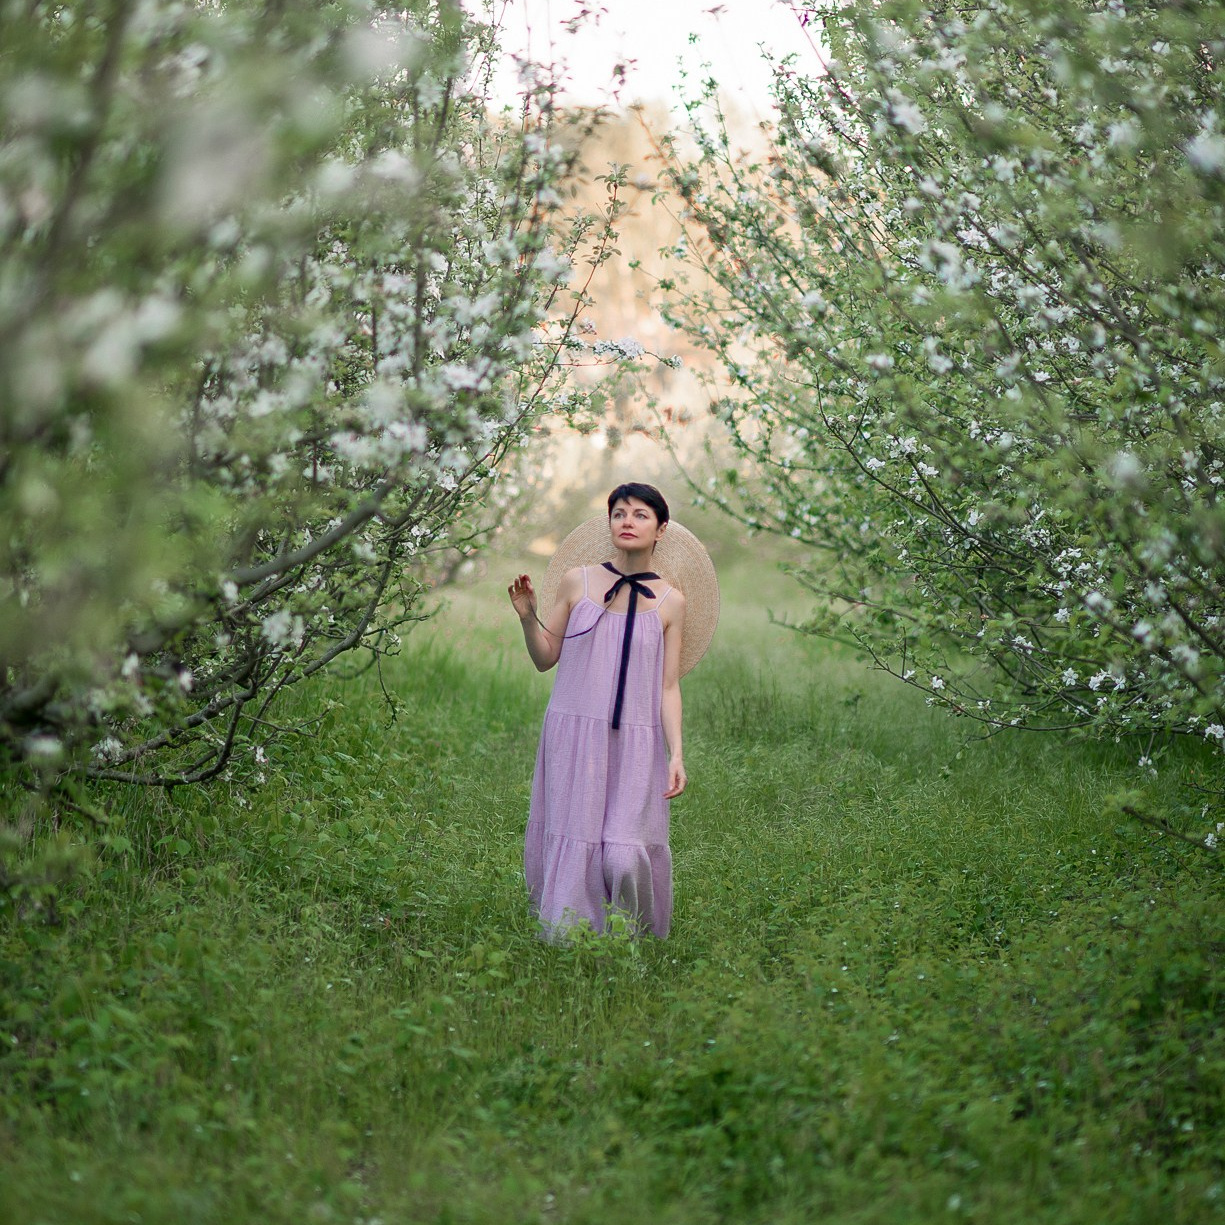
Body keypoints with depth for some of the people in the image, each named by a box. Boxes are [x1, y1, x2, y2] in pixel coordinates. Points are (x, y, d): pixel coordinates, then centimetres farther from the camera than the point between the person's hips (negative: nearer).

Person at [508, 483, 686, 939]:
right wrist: (527, 616, -7)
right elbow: (545, 658, 10)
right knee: (573, 846, -1)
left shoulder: (669, 602, 4)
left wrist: (676, 754, -5)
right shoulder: (577, 582, 5)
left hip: (637, 744, -1)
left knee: (627, 856, -9)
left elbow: (668, 687, 4)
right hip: (575, 735, 1)